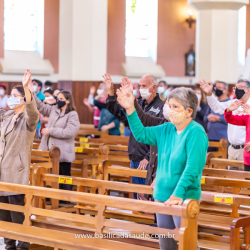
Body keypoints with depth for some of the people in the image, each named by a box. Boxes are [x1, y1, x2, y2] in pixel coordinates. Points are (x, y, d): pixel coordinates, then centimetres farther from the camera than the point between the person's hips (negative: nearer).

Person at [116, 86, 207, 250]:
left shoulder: (196, 133, -15)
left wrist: (178, 193, -28)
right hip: (162, 195, 8)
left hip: (184, 198, -8)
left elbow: (192, 168, -22)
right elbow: (141, 134, 13)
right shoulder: (167, 129, 8)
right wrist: (130, 109, 3)